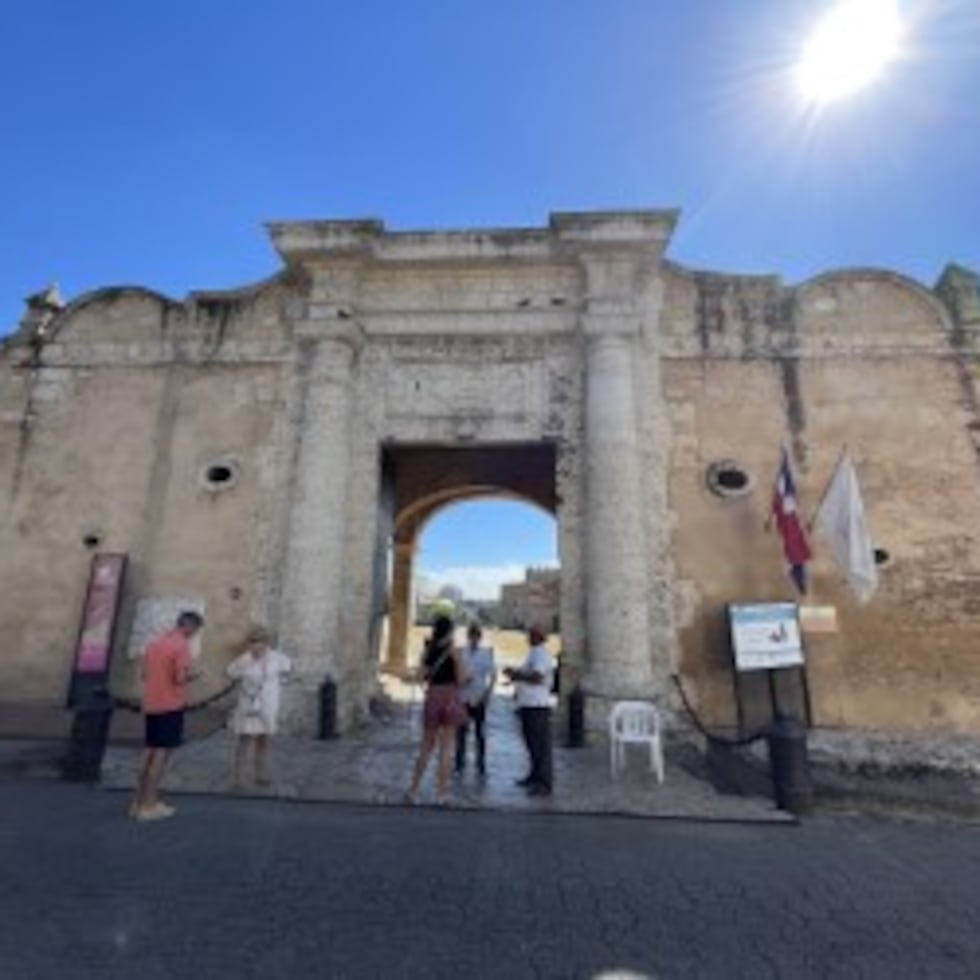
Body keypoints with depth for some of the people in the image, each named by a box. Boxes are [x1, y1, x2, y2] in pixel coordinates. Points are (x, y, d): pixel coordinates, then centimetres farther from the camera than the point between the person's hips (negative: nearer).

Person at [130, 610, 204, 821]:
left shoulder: (155, 643, 12)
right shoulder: (182, 645, -15)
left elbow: (145, 674, 15)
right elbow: (180, 678, -20)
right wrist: (192, 676, 0)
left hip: (151, 704, 8)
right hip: (170, 705, -8)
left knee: (150, 750, 16)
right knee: (162, 753, -1)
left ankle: (139, 801, 23)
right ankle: (149, 805, 3)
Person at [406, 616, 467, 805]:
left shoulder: (428, 649, 3)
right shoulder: (453, 650, -9)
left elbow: (423, 676, 2)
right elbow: (461, 679, -10)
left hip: (432, 697, 4)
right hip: (450, 697, -4)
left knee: (427, 746, 16)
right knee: (446, 747, 5)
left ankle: (413, 790, 19)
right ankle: (442, 793, 11)